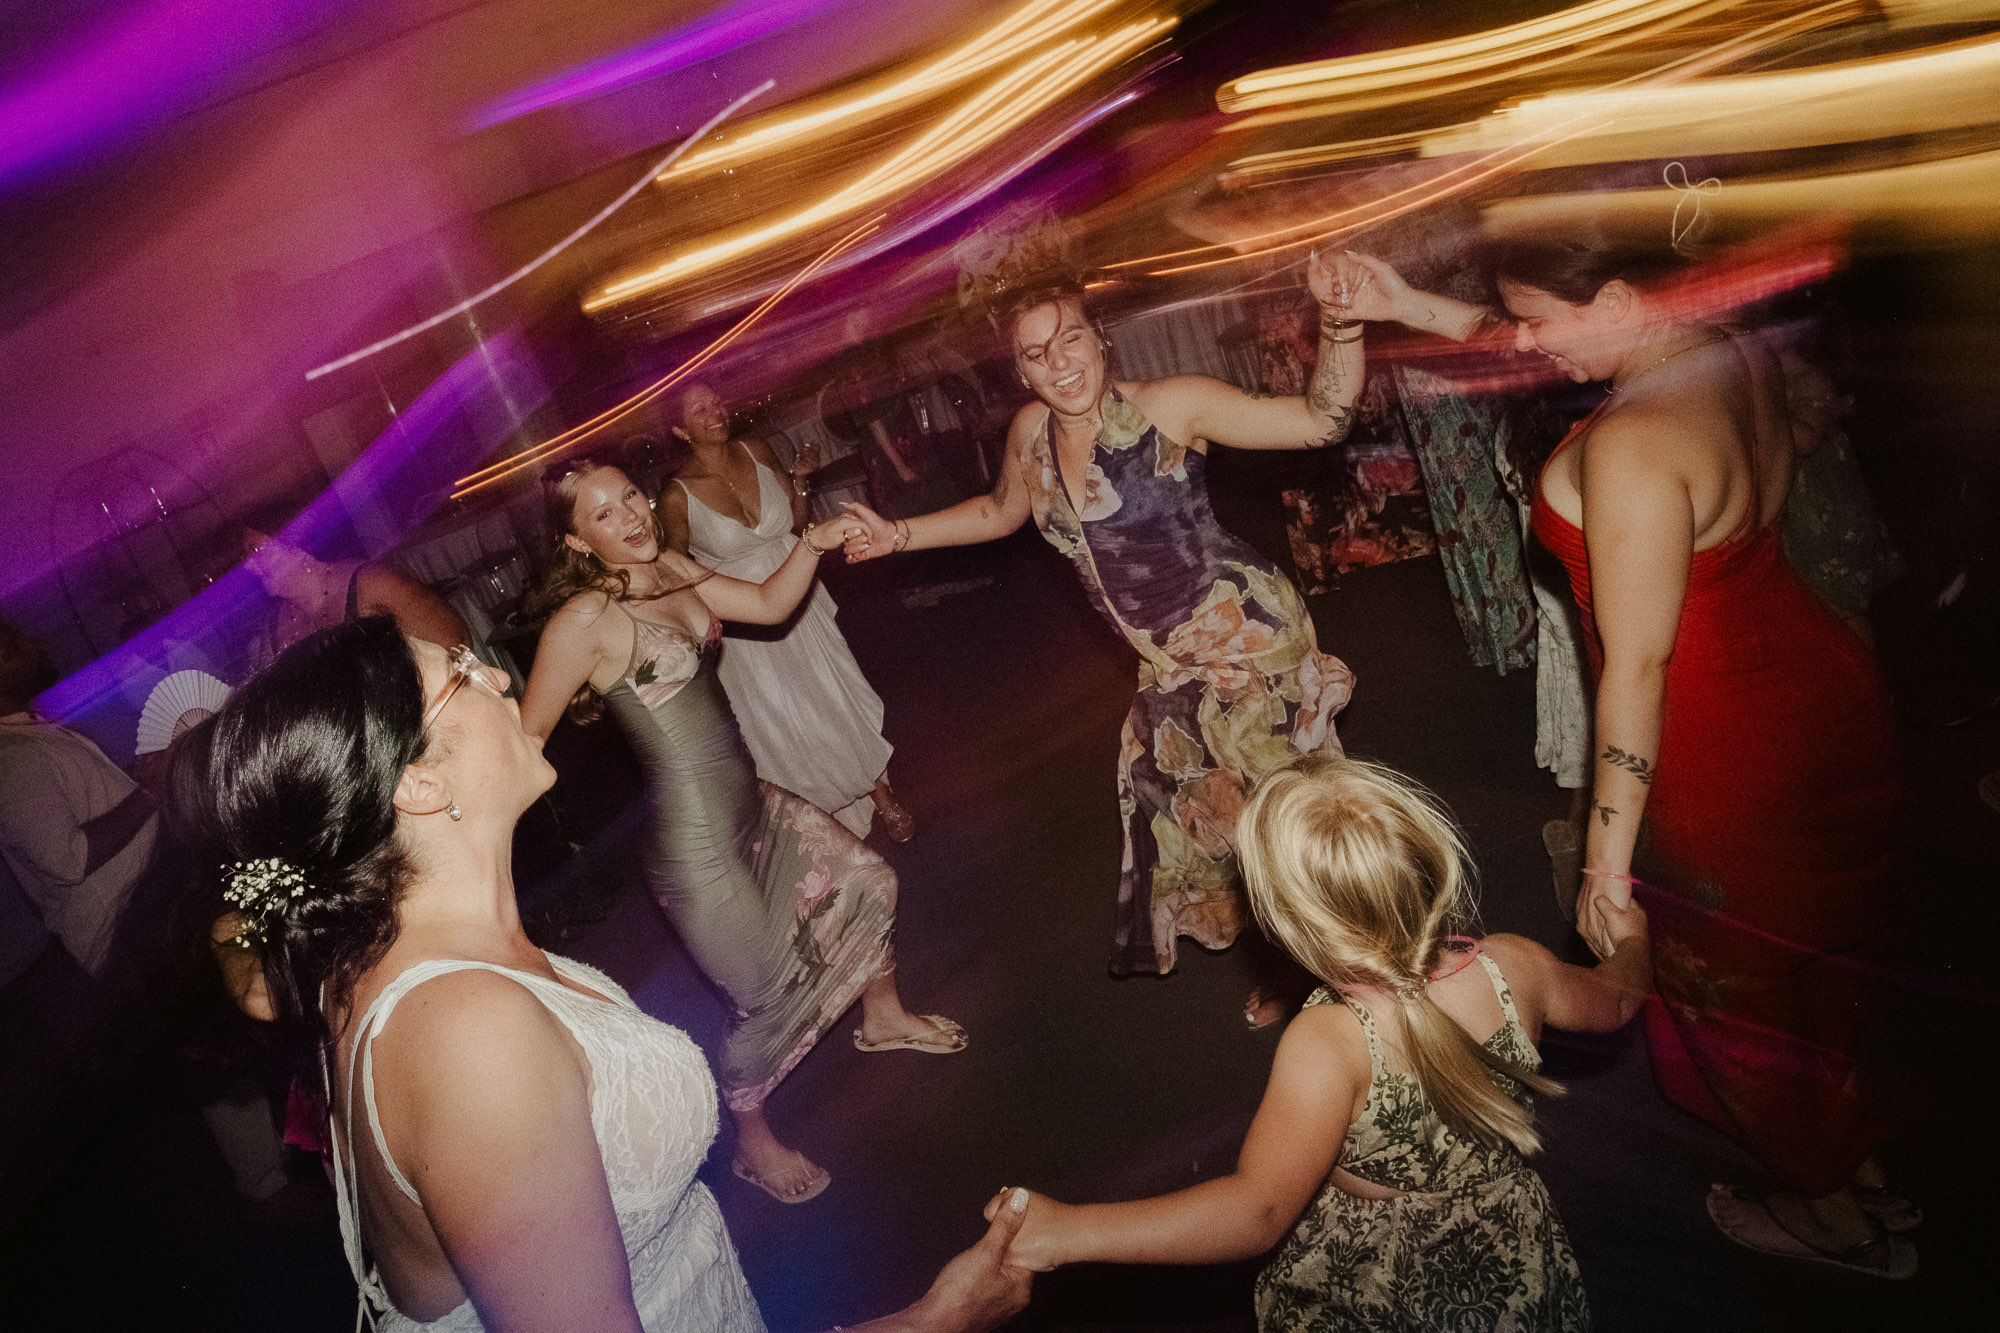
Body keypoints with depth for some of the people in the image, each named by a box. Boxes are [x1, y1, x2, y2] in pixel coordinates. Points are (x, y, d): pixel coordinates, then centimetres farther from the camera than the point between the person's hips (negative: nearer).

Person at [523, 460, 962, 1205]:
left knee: (868, 882, 19)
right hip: (695, 840, -8)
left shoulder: (669, 570, 2)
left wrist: (815, 542, -6)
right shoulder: (584, 621, -21)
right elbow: (522, 740, -18)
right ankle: (752, 1143, 36)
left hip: (751, 803, 8)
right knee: (769, 997, 7)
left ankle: (883, 1018, 48)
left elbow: (770, 605, 9)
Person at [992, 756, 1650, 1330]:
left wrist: (1061, 1231, -38)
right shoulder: (1513, 967, -19)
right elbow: (1614, 998, 2)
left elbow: (1258, 1208, -38)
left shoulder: (1330, 1046, -35)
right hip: (1511, 1273, 5)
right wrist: (1630, 938, 26)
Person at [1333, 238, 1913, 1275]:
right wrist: (1409, 308, 7)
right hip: (1826, 695, 9)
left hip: (1735, 765, -9)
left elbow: (1637, 665, -28)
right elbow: (1543, 346, 11)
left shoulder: (1635, 444, -32)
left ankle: (1841, 1219, 41)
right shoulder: (1733, 356, -5)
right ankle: (1867, 1166, 54)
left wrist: (1609, 850, -18)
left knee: (1735, 990, 17)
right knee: (1804, 959, 30)